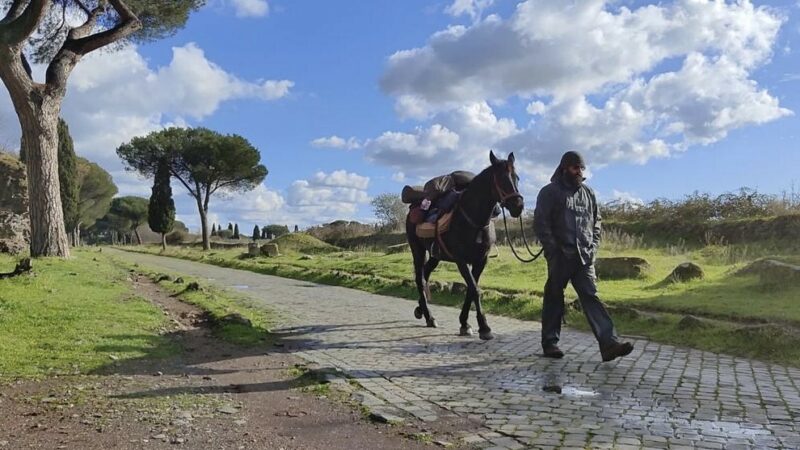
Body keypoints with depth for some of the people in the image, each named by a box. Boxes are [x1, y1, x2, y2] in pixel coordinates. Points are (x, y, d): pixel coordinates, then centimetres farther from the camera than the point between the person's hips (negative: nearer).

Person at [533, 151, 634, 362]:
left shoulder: (589, 194, 15)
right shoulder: (550, 192, -1)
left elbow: (596, 222, 22)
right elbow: (540, 223, -6)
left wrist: (593, 247, 8)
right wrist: (553, 250, -12)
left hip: (584, 257, 4)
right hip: (560, 257, -4)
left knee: (591, 297, -3)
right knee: (554, 298, 5)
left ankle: (609, 344, -11)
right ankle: (550, 342, 16)